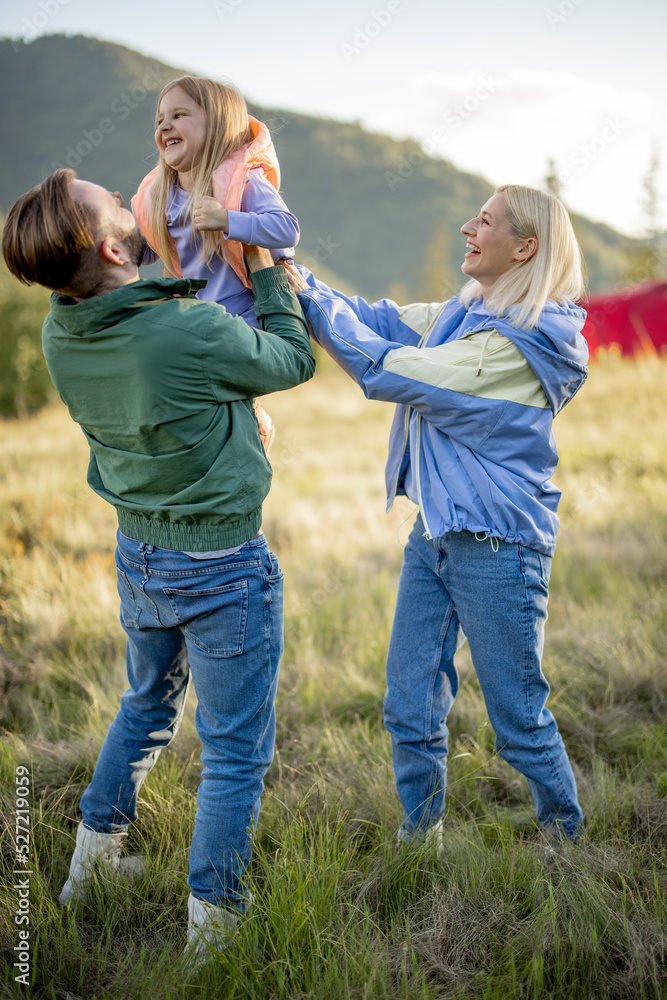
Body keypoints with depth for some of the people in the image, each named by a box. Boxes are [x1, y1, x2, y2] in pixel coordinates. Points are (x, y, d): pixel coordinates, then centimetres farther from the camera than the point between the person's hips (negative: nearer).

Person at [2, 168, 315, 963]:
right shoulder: (193, 331, -27)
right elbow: (294, 360, -8)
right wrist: (263, 266, 1)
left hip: (138, 554, 7)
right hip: (221, 568, -7)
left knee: (147, 706, 30)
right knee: (236, 750, 9)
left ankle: (91, 865, 44)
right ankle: (210, 927, 20)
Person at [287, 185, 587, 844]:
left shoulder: (519, 342, -20)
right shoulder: (464, 314, 8)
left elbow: (387, 369, -20)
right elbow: (383, 323, 9)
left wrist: (307, 297, -13)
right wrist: (293, 280, -2)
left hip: (497, 547, -8)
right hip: (434, 535, 8)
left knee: (520, 721, 6)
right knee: (410, 710, 12)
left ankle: (567, 839, 29)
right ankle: (420, 838, 30)